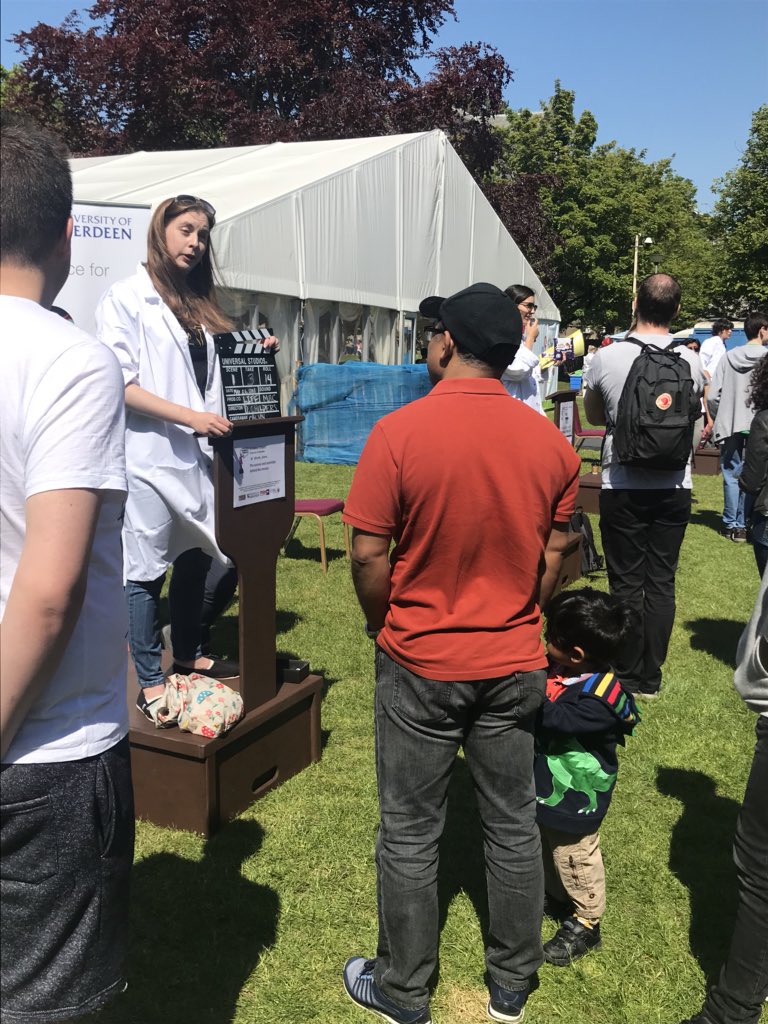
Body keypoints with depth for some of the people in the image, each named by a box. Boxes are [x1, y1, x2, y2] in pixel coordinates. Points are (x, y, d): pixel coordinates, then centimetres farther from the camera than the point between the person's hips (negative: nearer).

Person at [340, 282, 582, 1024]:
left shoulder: (398, 433, -17)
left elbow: (368, 555, -15)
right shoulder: (550, 443, -4)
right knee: (513, 826, 18)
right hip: (515, 666, 4)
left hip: (420, 666, -3)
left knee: (410, 835, 13)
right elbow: (553, 560, 2)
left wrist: (385, 629, 3)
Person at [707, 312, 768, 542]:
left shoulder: (728, 357, 5)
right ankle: (743, 524, 9)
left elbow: (712, 396, 2)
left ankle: (731, 524, 10)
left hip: (731, 426, 3)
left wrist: (719, 420, 15)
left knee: (732, 475, 9)